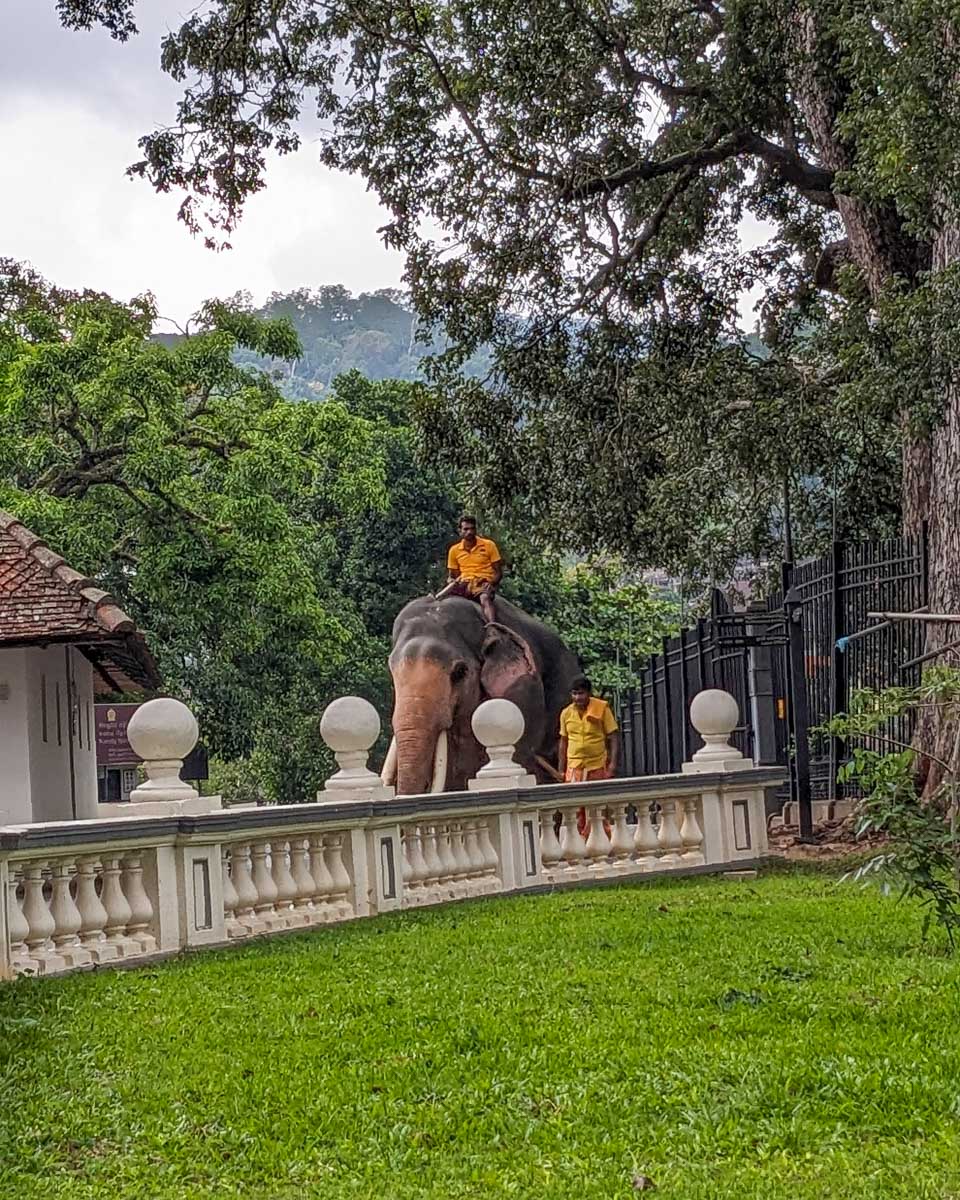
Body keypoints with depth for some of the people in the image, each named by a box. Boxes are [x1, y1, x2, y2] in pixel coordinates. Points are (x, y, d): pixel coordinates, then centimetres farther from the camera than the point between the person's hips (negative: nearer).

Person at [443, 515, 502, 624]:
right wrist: (451, 581, -8)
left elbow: (498, 572, 6)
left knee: (485, 598, -38)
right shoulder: (455, 550, 11)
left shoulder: (488, 545, 5)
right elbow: (452, 575, 17)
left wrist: (491, 583, -15)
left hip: (483, 583, -3)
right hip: (464, 583, 3)